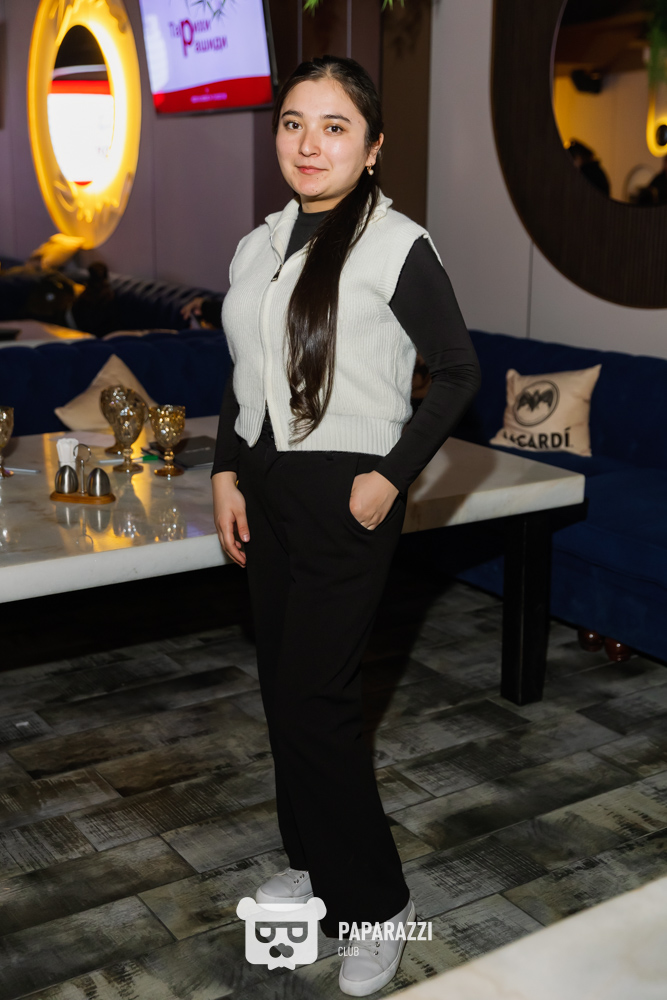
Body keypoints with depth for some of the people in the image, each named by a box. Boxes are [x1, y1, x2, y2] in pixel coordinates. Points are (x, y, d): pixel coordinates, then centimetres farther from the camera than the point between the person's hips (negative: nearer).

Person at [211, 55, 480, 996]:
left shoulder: (397, 246, -10)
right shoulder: (258, 246, 9)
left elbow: (458, 371, -6)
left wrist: (391, 475, -12)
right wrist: (227, 473, 6)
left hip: (346, 498, -7)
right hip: (266, 490, 7)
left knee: (315, 698, -6)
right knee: (283, 683, 13)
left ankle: (376, 903, 12)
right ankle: (313, 859, 33)